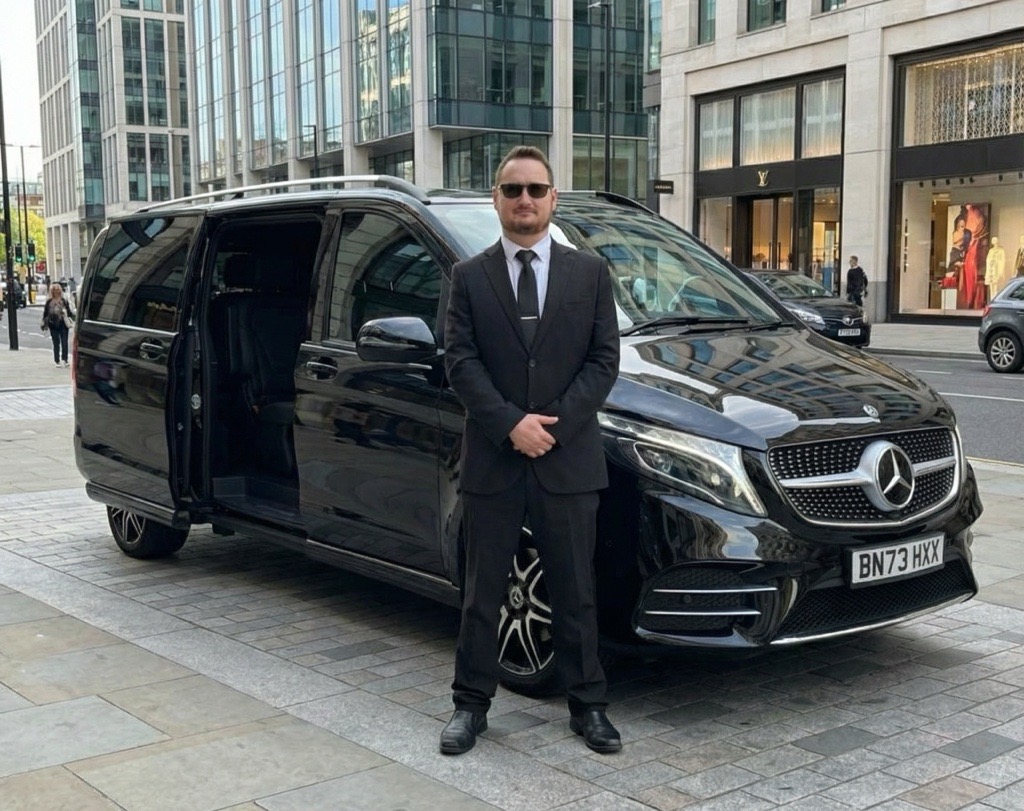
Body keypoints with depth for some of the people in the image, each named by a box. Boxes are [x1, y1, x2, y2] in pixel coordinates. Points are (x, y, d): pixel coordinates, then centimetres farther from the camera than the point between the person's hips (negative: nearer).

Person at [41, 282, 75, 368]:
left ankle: (64, 359, 8)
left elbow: (69, 312, 5)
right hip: (53, 325, 1)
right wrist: (44, 324, 2)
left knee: (64, 342, -2)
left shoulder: (64, 301, 2)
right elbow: (45, 313, 6)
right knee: (56, 343, 6)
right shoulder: (49, 302, 3)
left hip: (63, 324, 0)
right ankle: (57, 361, 12)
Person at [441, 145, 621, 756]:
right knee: (483, 592, 10)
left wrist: (555, 422, -12)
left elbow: (604, 359, 0)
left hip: (569, 460, 0)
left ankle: (587, 704, 23)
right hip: (492, 460, 0)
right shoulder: (470, 277, 5)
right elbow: (460, 361, -3)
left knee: (575, 592, 10)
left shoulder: (590, 273, 6)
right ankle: (472, 704, 22)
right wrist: (511, 424, -16)